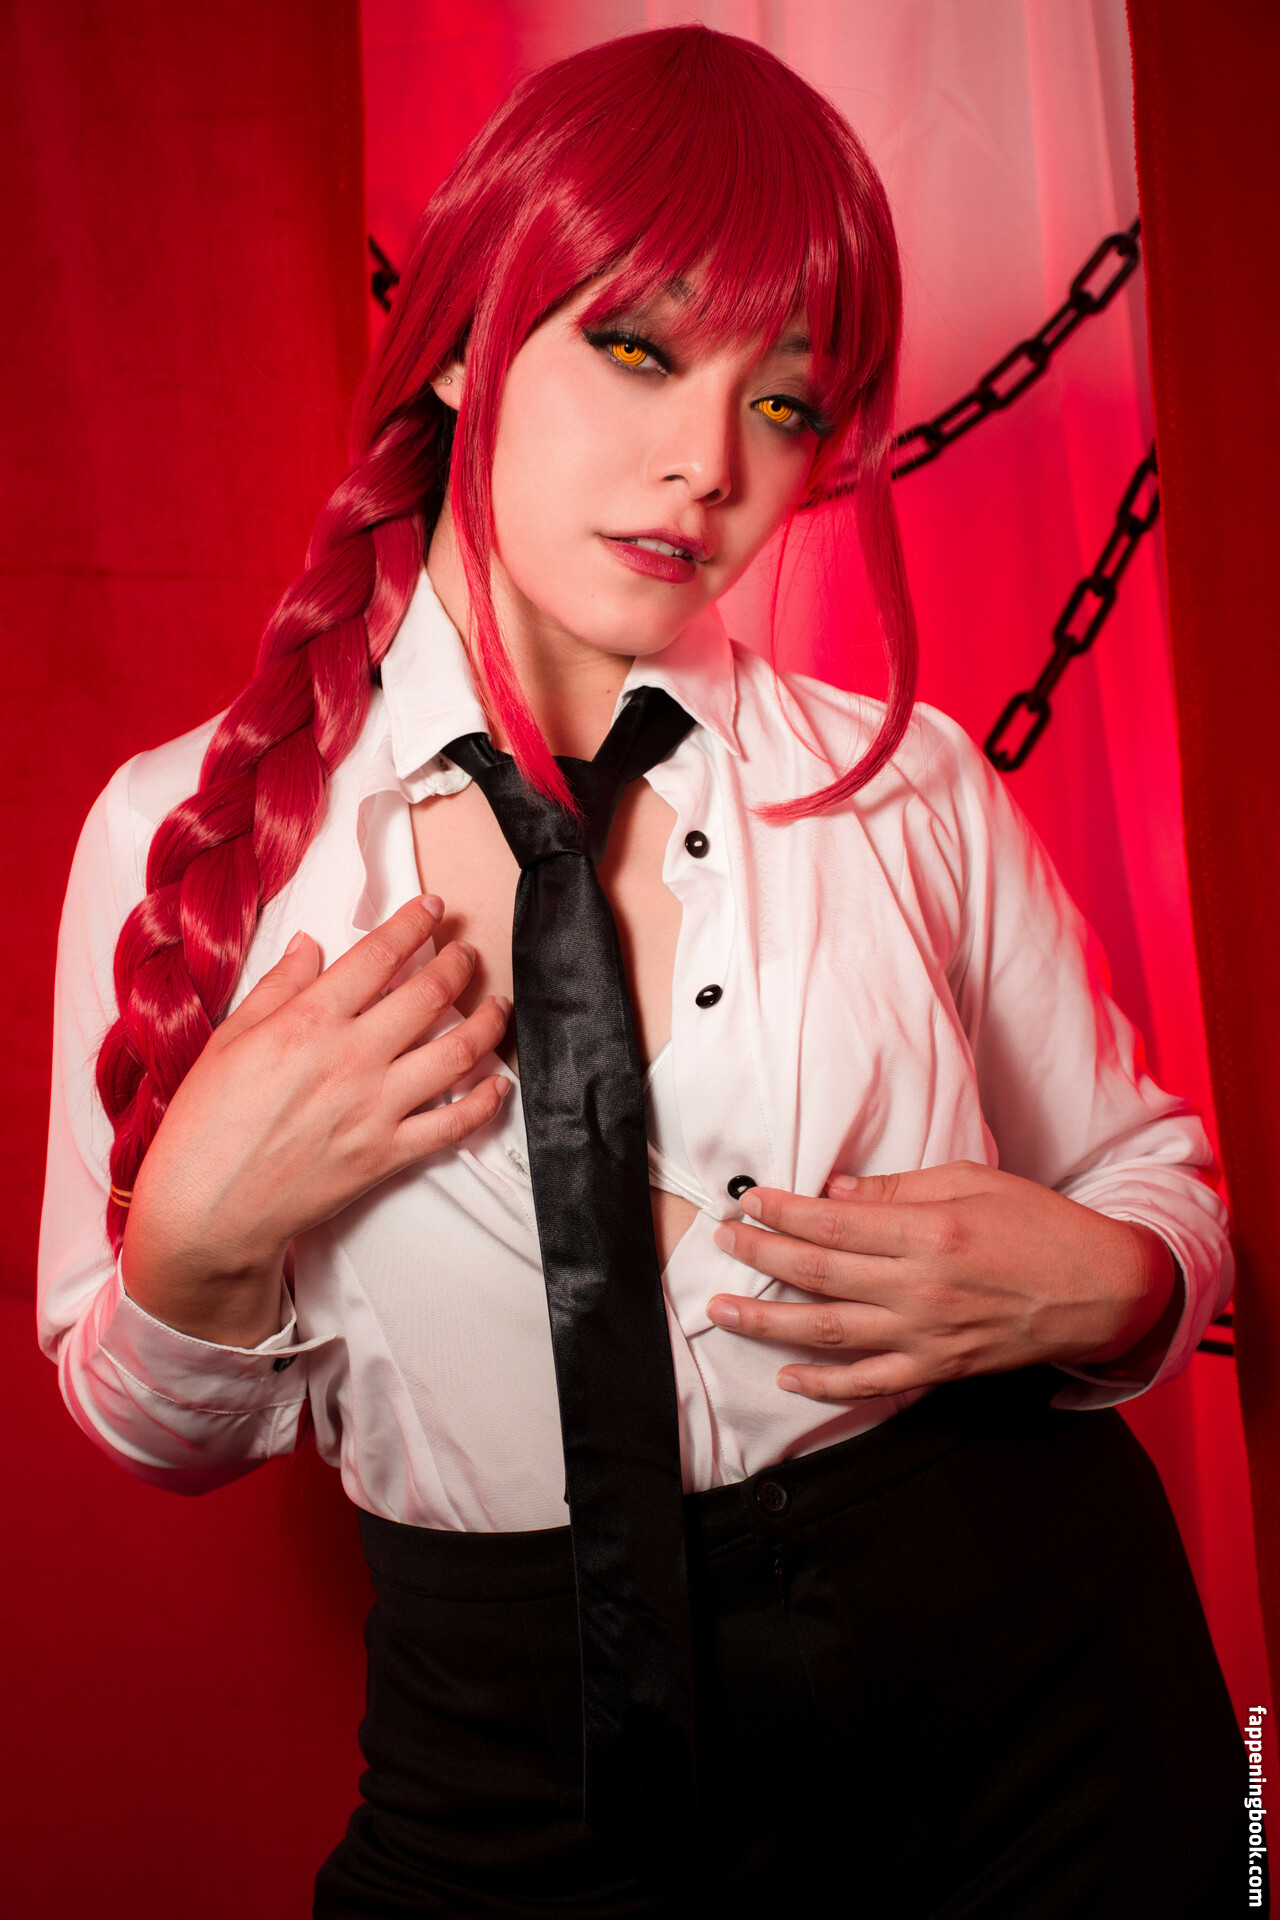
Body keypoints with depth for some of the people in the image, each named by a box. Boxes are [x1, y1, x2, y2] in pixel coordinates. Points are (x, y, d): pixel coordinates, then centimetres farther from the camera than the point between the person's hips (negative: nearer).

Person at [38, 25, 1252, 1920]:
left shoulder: (910, 785, -8)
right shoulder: (187, 833, -9)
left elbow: (1158, 1177, 5)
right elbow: (165, 1434, 1)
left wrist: (1094, 1284, -17)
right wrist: (197, 1242, -20)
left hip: (1028, 1700, 2)